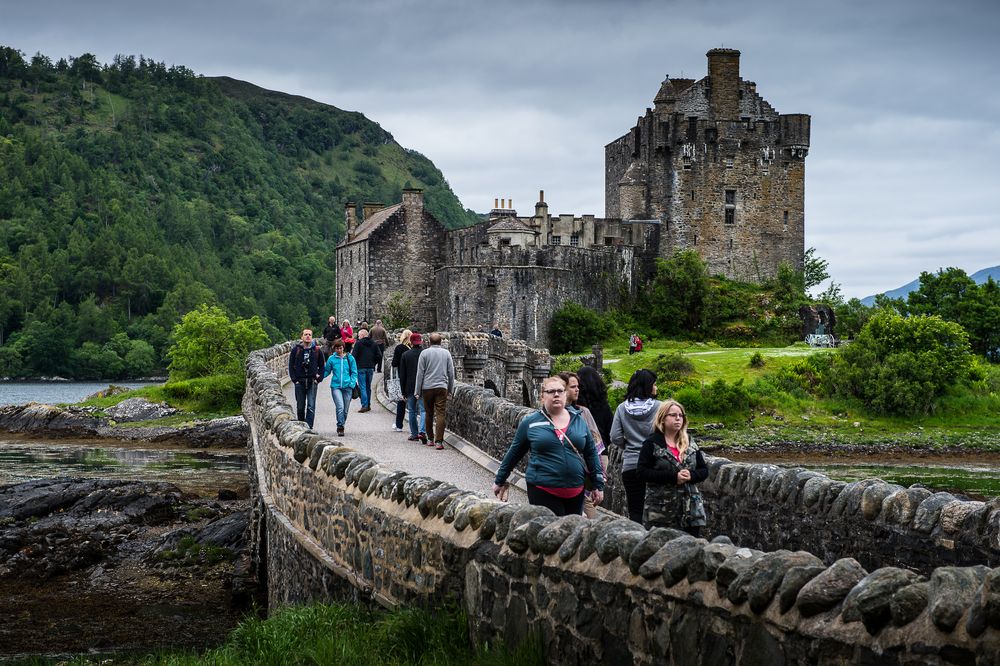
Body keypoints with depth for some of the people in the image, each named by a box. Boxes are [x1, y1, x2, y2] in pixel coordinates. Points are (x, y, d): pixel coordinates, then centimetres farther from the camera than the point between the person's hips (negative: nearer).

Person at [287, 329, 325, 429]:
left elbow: (322, 366, 10)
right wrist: (294, 379, -3)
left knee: (311, 406, -9)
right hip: (299, 382, 1)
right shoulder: (296, 350, 3)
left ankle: (309, 427, -10)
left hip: (312, 382, -1)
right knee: (300, 407, 8)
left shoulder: (317, 350, 4)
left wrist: (319, 378, -2)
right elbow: (291, 366, 6)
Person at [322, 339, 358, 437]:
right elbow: (327, 371, 13)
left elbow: (354, 372, 7)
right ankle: (340, 427, -14)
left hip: (347, 387, 1)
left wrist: (352, 383, -5)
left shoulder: (350, 358, 4)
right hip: (336, 386, -1)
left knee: (345, 410, 6)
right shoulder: (331, 359, 3)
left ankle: (341, 426, 24)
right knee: (340, 407, -18)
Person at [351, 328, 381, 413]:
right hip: (371, 368, 5)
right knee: (368, 387, 14)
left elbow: (354, 356, -10)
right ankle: (368, 405, 17)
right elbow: (379, 356, 7)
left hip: (361, 368, -5)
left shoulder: (358, 343, -6)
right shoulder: (374, 344, 10)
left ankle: (364, 406, -12)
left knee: (362, 387, -5)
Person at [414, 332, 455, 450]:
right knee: (441, 414, -4)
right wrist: (451, 390, 16)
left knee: (429, 414, 13)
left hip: (427, 387, 0)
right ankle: (439, 441, -13)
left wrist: (418, 391, 3)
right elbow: (451, 373, 8)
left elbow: (420, 373, -1)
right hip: (442, 387, 0)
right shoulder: (446, 353, 5)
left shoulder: (425, 353, 0)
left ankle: (430, 439, 20)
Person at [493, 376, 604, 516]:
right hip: (543, 491, -3)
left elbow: (591, 453, 13)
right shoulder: (530, 422, 0)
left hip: (575, 493, 3)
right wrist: (499, 481, 16)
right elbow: (514, 453, 10)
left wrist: (598, 485, 11)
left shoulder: (578, 420, 8)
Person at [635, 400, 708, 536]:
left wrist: (691, 475, -10)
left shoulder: (690, 443, 12)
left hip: (690, 510, 4)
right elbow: (641, 472, -11)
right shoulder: (652, 443, -2)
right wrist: (673, 477, -17)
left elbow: (704, 470, 14)